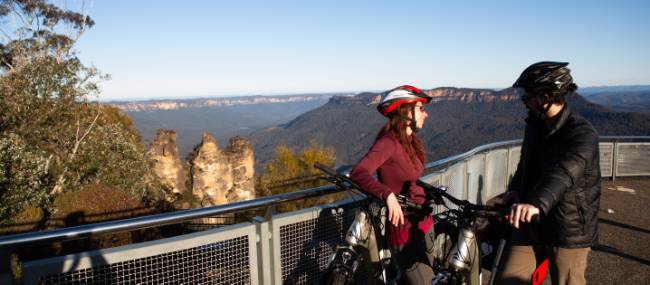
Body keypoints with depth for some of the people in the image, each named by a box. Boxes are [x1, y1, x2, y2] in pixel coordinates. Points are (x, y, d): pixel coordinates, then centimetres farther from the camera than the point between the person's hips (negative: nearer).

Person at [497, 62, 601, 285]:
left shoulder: (582, 133, -18)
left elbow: (564, 173, -36)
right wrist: (514, 189, -3)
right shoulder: (534, 124, 5)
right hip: (530, 225, 6)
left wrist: (536, 203, -54)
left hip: (568, 233, -6)